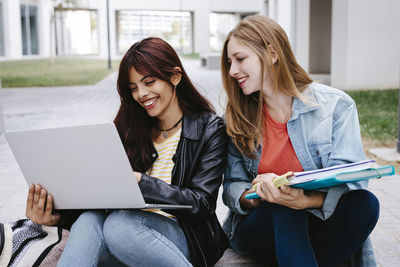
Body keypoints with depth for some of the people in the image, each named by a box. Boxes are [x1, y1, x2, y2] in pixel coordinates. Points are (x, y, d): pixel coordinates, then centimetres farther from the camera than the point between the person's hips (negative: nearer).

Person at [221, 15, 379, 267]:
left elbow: (350, 182, -12)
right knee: (284, 211, -34)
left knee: (364, 203, -31)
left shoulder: (337, 105, -5)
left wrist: (305, 201, -33)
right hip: (258, 227, 0)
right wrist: (255, 196, -20)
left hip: (322, 225, 1)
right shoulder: (238, 117, 4)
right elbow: (232, 186, 4)